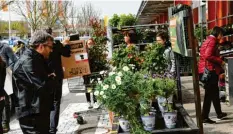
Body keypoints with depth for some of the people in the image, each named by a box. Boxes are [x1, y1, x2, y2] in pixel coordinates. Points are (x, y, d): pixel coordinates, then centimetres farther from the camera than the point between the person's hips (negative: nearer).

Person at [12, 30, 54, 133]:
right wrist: (51, 78, -4)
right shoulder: (27, 62, -20)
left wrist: (49, 78, -4)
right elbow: (44, 86, -26)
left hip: (39, 111, 10)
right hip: (31, 114, -10)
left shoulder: (36, 59, 13)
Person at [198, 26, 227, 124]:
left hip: (205, 70, 10)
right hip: (210, 70, -10)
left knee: (214, 92, 20)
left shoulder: (208, 40, 18)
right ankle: (205, 117, -2)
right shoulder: (212, 41, -12)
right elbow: (208, 56, -25)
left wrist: (218, 62, 16)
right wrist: (220, 61, -14)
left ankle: (219, 113, 32)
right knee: (209, 94, -5)